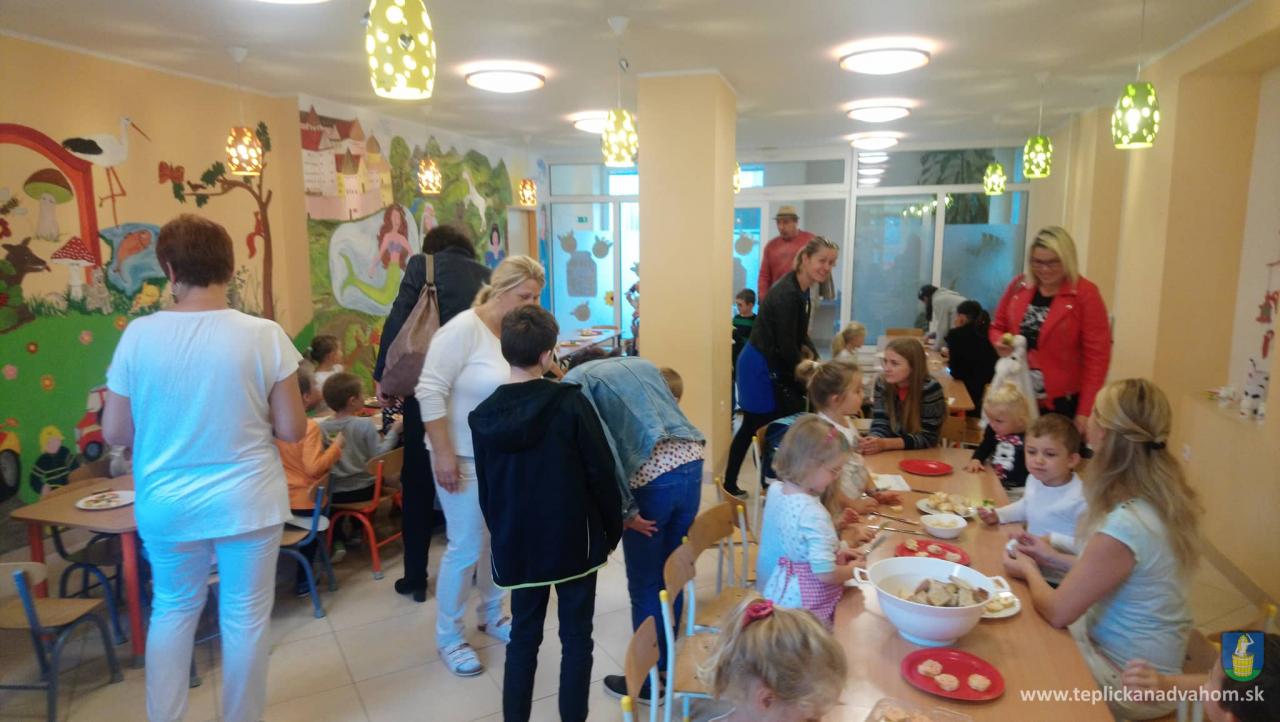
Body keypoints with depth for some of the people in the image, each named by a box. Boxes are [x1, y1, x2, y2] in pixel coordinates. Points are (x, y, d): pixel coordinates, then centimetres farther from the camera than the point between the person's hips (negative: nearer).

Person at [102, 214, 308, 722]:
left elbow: (115, 433, -2)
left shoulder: (138, 335, -8)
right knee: (245, 616, 14)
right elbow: (292, 430, -10)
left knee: (172, 610, 23)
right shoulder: (263, 334, -13)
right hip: (247, 501, -2)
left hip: (166, 504, 2)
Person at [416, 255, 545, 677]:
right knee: (466, 548, 1)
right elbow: (430, 391, -19)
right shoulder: (464, 329, -18)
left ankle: (492, 616, 38)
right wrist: (443, 454, -21)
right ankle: (448, 637, 21)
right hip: (466, 458, -6)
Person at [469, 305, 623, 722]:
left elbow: (486, 490, 5)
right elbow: (601, 474, -11)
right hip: (573, 540, -3)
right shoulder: (569, 402, -15)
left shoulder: (483, 416, -3)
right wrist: (612, 531, 2)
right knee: (576, 638, 11)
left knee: (523, 636, 18)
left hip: (517, 545, 4)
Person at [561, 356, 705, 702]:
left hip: (649, 477, -6)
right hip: (691, 462, 6)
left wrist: (623, 509, -7)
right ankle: (670, 665, 37)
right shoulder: (641, 363, 26)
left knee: (645, 586, 11)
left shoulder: (576, 380, 7)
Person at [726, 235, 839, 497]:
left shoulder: (801, 289, 5)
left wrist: (814, 359, -2)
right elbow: (787, 347, -22)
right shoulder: (787, 295, -25)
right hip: (761, 367, -10)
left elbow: (798, 335, 14)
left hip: (770, 366, 10)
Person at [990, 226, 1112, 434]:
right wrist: (1000, 342, -7)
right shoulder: (1019, 286, 4)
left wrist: (1085, 411, -14)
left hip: (1062, 402, -4)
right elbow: (998, 327, 18)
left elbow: (1097, 357, -10)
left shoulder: (1085, 294, -9)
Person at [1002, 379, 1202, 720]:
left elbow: (1057, 612, -22)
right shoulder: (1165, 498, -6)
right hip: (1142, 659, 7)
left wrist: (1029, 570, -3)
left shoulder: (1125, 526, -33)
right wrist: (1055, 558, 11)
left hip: (1128, 681, -7)